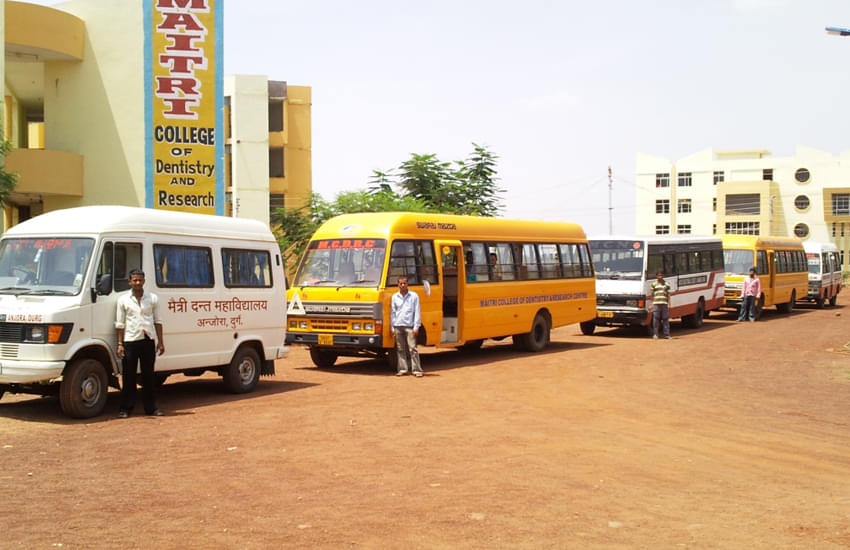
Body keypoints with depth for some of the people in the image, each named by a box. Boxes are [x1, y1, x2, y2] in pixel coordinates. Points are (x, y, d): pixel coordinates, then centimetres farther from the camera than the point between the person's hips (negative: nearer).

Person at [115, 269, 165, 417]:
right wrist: (120, 344, -3)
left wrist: (160, 342, 5)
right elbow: (120, 324, 4)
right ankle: (126, 408, 7)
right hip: (130, 340, -1)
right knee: (129, 376, 0)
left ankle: (151, 407, 15)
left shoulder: (152, 298, 8)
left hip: (149, 340, 2)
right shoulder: (123, 299, 4)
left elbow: (157, 321, 10)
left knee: (148, 375, 7)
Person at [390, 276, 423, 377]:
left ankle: (417, 370, -5)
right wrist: (392, 328, 8)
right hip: (398, 326, 3)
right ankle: (403, 369, 11)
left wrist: (416, 327, -6)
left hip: (409, 326, -3)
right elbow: (392, 312, 13)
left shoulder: (414, 296, 2)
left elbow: (417, 312, 0)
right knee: (400, 349, 5)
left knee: (412, 348, -7)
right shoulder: (395, 297, 10)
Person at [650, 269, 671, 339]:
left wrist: (669, 302, 2)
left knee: (665, 319, 2)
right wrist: (651, 303, 2)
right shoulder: (653, 284, 7)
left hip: (664, 303, 2)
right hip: (656, 303, -1)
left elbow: (668, 294, 12)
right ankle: (655, 334, 4)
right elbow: (652, 295, 8)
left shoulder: (666, 284, 11)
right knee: (656, 319, -2)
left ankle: (667, 334, 8)